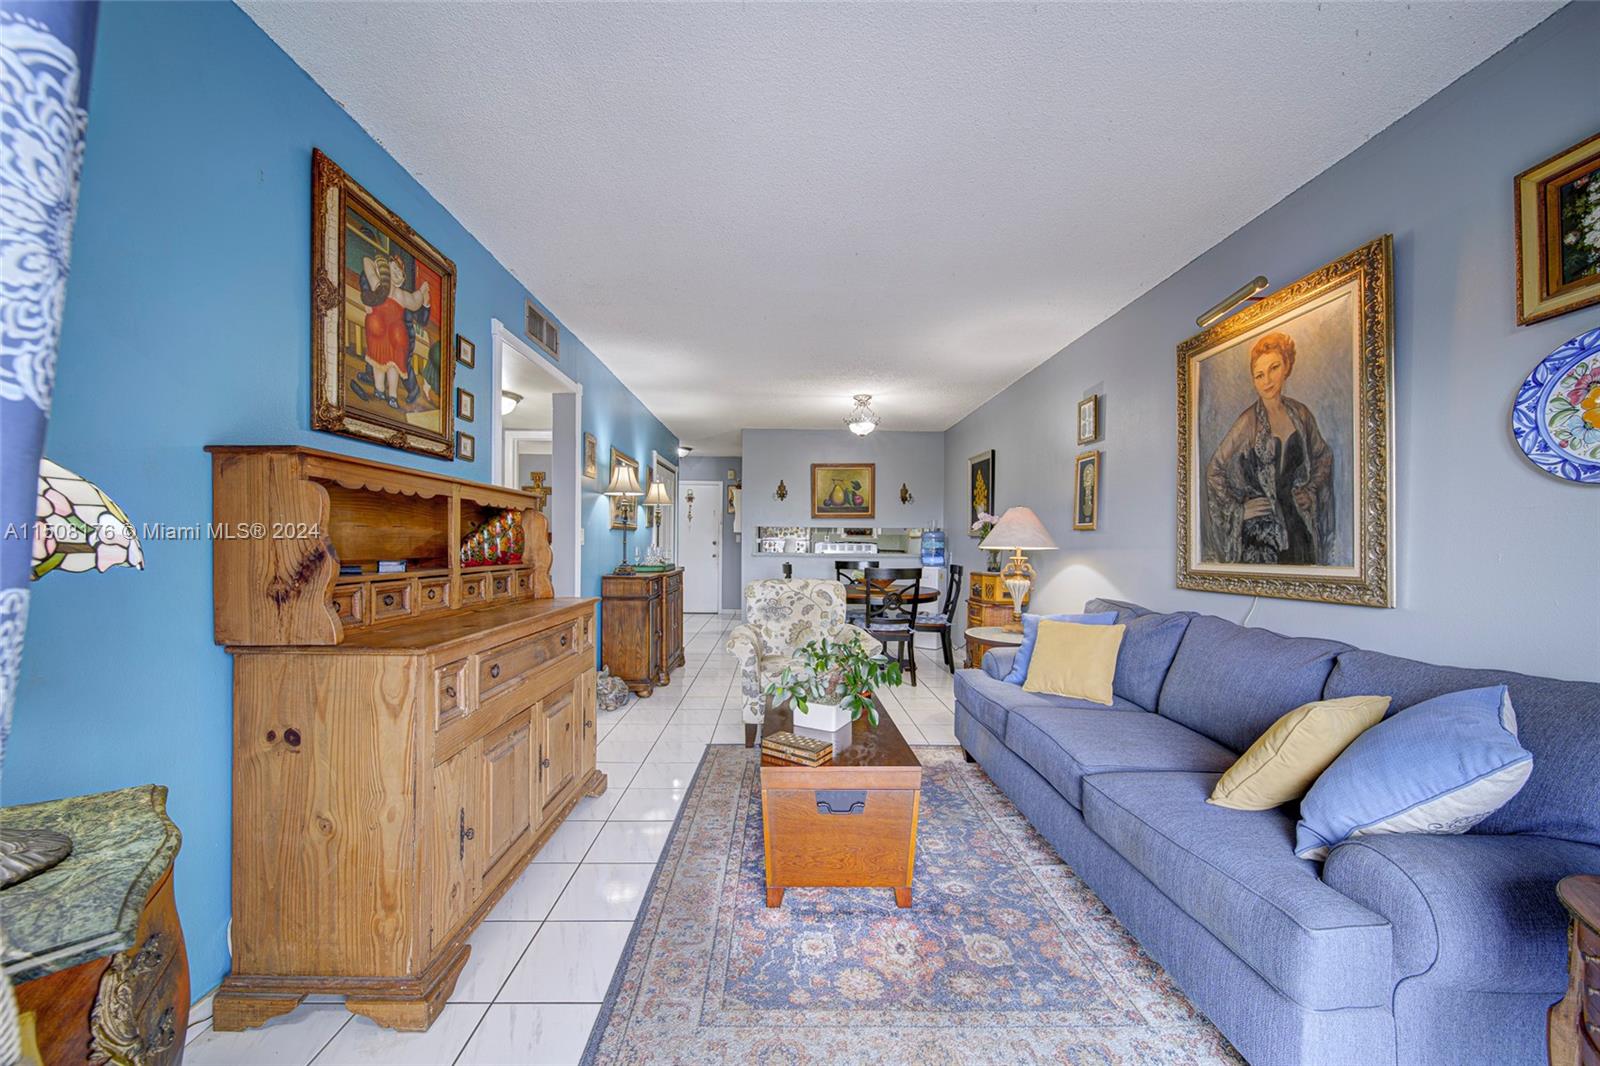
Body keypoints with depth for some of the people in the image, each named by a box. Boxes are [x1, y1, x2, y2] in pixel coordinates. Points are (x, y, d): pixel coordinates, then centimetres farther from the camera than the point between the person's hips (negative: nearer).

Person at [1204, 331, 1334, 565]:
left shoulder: (1300, 413, 5)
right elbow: (1214, 469, -8)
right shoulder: (1248, 422, -9)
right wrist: (1239, 509, -10)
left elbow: (1324, 455, 20)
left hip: (1299, 523, 5)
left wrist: (1312, 490, 8)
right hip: (1260, 527, -4)